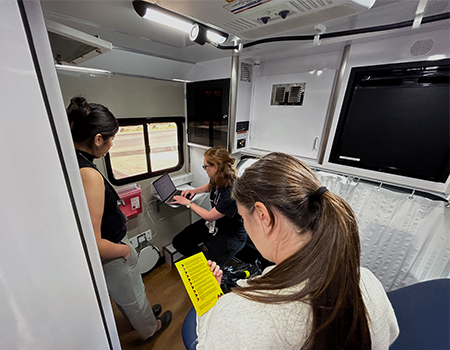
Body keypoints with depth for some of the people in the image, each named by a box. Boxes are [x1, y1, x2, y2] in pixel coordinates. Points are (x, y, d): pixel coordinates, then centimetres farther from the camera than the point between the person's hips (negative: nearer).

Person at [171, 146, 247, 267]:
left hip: (231, 233, -7)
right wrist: (194, 190, 5)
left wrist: (188, 202, -10)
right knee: (178, 242, -1)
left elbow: (209, 216, -21)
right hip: (213, 223, 7)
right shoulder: (218, 180, -9)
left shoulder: (232, 192, -33)